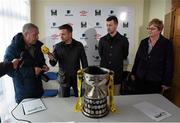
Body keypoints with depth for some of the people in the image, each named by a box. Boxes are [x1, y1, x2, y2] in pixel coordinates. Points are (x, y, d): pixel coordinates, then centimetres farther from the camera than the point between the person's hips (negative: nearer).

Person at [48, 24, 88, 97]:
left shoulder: (79, 45, -6)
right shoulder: (57, 46, -6)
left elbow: (84, 61, 1)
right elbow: (53, 64, -7)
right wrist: (51, 59, -28)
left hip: (77, 77, 0)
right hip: (64, 78, 0)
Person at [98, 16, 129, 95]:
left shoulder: (123, 40, -4)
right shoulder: (102, 40, 3)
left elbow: (124, 56, 5)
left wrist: (116, 61, 9)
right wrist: (106, 61, 9)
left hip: (117, 73, -2)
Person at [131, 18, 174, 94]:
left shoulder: (166, 43, -5)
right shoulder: (144, 42, 6)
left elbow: (169, 64, -6)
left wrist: (166, 82, -8)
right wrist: (133, 73, 10)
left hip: (155, 81, -3)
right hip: (140, 78, 4)